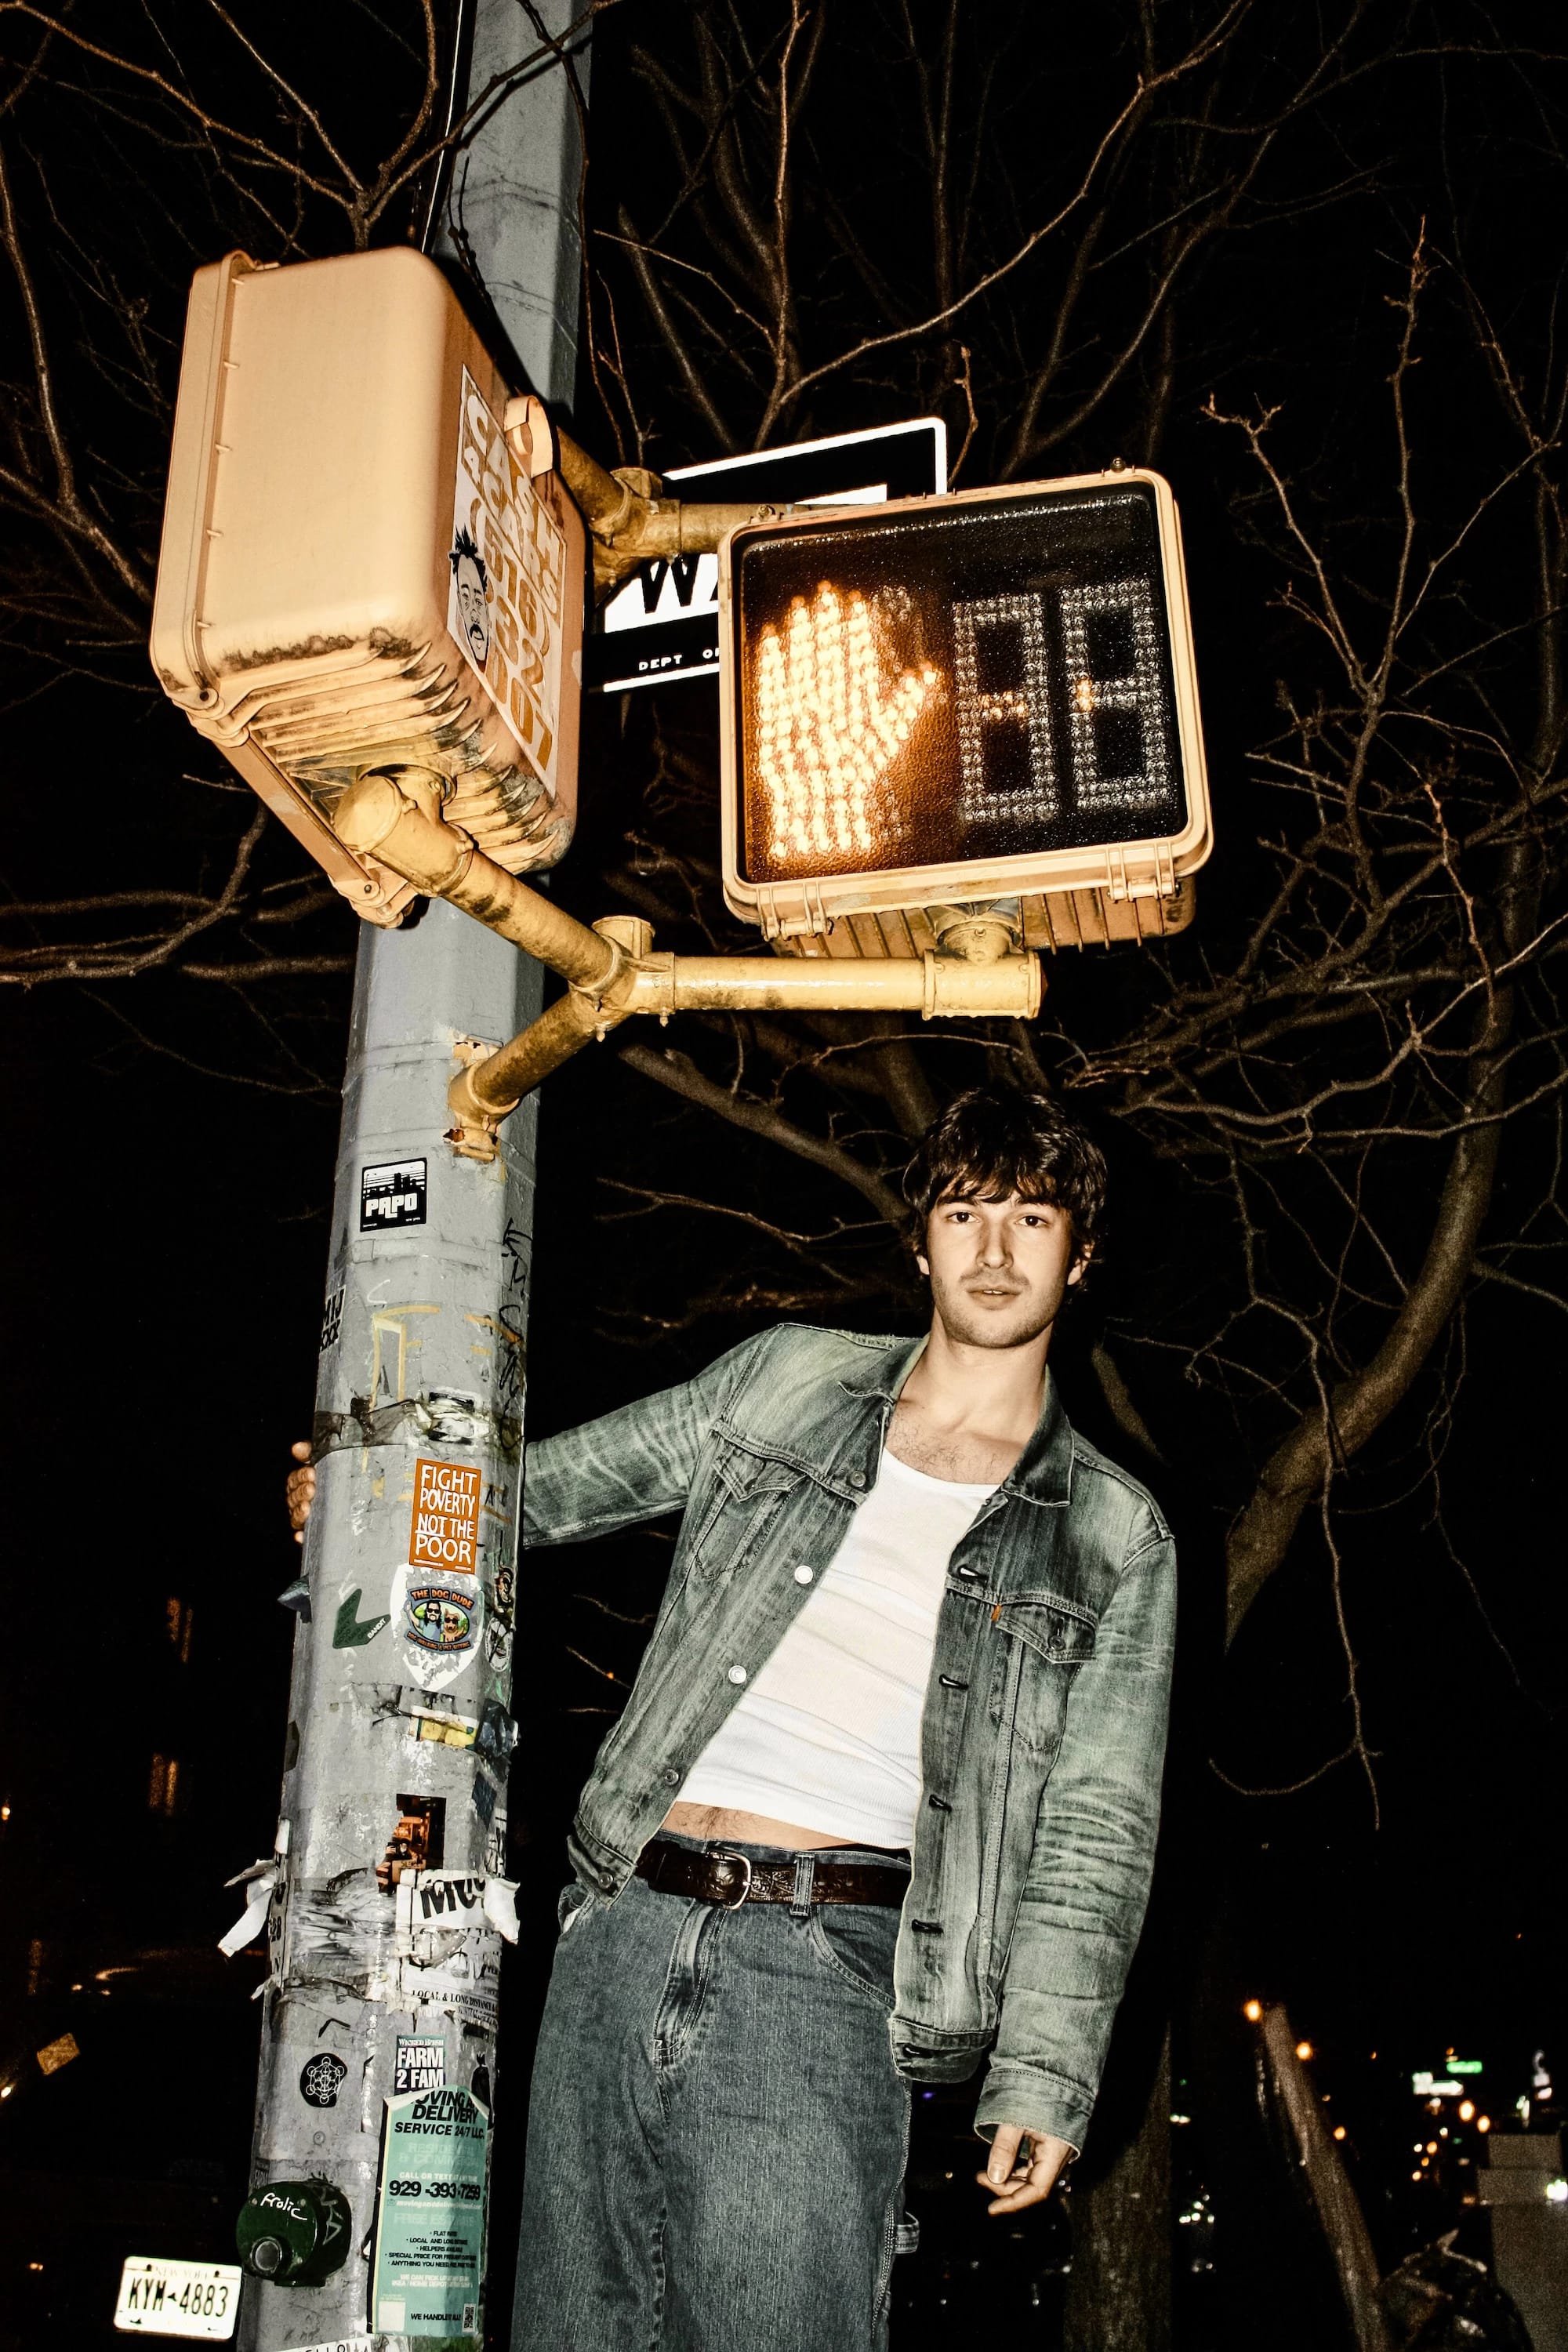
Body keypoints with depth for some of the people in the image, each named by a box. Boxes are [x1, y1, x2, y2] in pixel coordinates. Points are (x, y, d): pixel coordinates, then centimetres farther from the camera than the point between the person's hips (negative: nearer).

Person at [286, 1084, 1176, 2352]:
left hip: (823, 1970, -3)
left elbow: (1095, 1835, 4)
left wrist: (1045, 2076, -3)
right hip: (625, 1930, 3)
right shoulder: (787, 1379, 11)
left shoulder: (1116, 1540, 5)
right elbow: (562, 1479, 23)